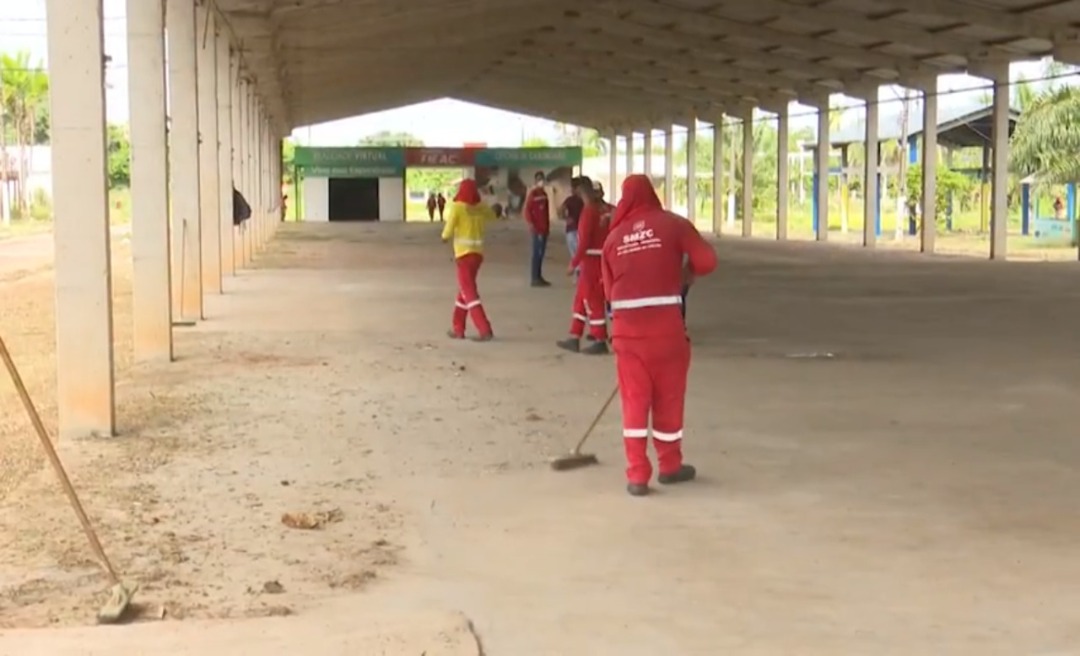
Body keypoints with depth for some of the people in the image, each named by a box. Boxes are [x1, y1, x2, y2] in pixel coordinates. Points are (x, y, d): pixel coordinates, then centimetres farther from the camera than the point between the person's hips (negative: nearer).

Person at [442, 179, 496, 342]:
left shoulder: (457, 207, -11)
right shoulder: (480, 207, 5)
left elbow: (448, 233, -12)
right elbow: (492, 216, 27)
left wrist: (445, 236, 9)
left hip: (464, 254, -6)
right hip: (477, 253, 6)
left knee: (469, 293, -6)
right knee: (463, 291, 19)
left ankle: (485, 330, -15)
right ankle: (458, 329, 23)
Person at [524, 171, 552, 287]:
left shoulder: (544, 193, 14)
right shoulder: (532, 193, -9)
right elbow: (527, 210, -14)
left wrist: (548, 225, 16)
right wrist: (531, 225, -20)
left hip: (544, 228, 8)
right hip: (536, 228, -8)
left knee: (542, 252, 10)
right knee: (537, 252, -8)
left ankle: (539, 276, 16)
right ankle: (535, 278, -7)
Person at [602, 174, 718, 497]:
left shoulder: (613, 236, 8)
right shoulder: (673, 224, 1)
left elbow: (609, 288, 10)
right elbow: (707, 261, -5)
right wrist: (683, 275, 13)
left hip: (626, 325, 2)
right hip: (665, 323, -2)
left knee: (634, 399, 9)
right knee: (668, 396, 13)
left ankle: (637, 475, 7)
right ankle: (670, 466, 28)